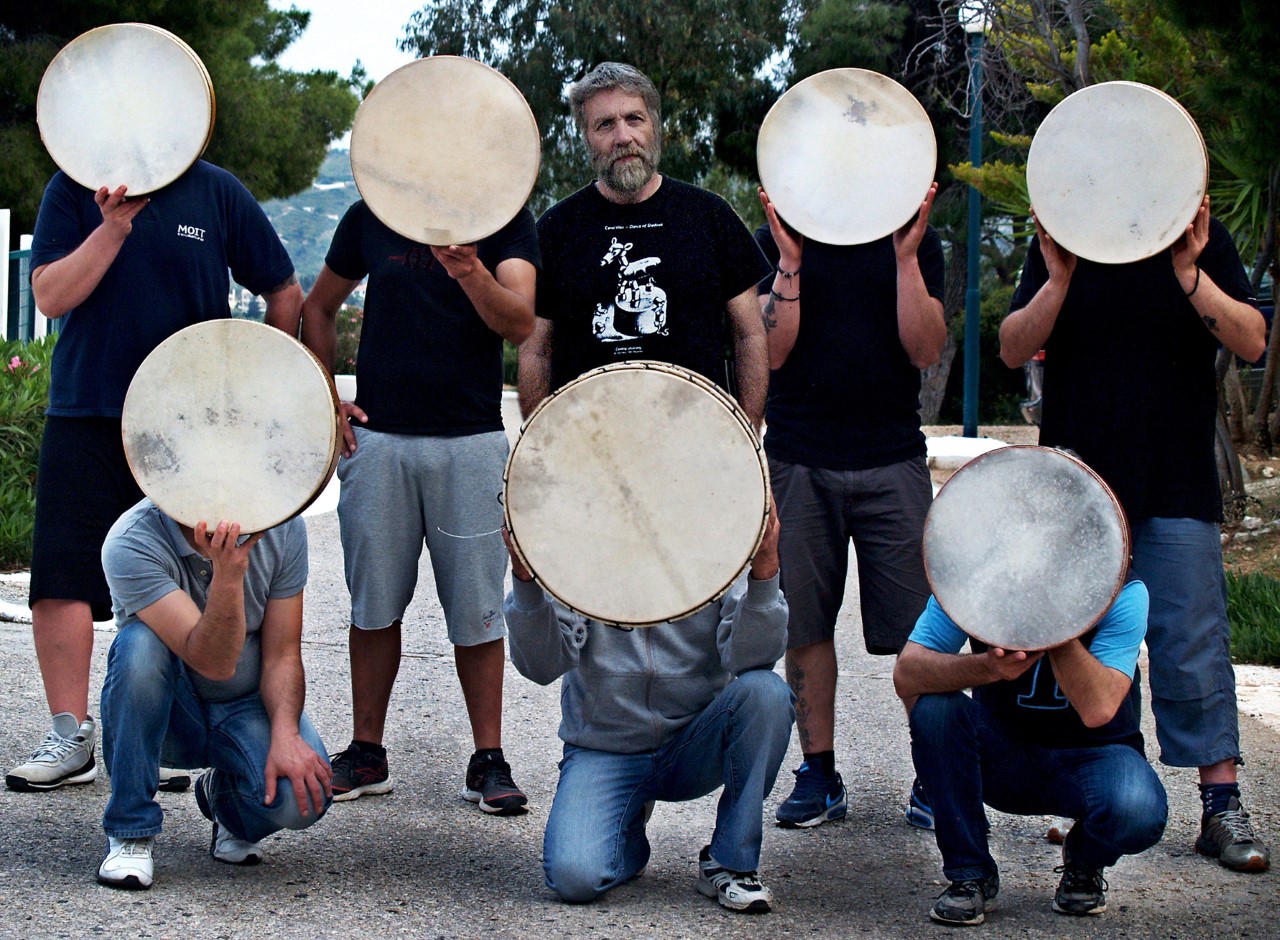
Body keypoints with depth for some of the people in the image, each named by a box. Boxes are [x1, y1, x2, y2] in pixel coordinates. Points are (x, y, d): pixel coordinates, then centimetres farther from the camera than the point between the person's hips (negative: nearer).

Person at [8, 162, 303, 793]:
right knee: (60, 580, -5)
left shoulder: (216, 192, 2)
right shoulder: (73, 191, 3)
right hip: (85, 415, 1)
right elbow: (50, 297, -7)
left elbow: (285, 293, 10)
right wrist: (113, 227, -17)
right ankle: (70, 736, 6)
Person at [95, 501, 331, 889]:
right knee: (141, 641, -34)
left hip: (247, 707, 2)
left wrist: (285, 734, -25)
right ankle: (131, 830, -19)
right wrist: (227, 577, -47)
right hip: (168, 711, -2)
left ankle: (225, 796, 10)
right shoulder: (130, 543, -24)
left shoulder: (283, 526, -12)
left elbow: (282, 655, -8)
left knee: (302, 796, -29)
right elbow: (213, 662, -31)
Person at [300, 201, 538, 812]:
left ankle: (488, 760, 8)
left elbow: (519, 323, -13)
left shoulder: (506, 222, 1)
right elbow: (318, 307, 20)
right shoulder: (371, 218, 7)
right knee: (374, 601, 6)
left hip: (470, 441, -2)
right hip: (377, 437, 2)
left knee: (477, 606, 0)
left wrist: (470, 271, -32)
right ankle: (366, 754, 17)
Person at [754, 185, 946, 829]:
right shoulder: (776, 239, 6)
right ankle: (818, 774, 14)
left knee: (920, 630, -4)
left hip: (894, 461, 0)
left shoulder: (915, 240, 7)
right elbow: (772, 351, -4)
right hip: (800, 462, 0)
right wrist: (790, 260, -12)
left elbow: (925, 349, -3)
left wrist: (905, 257, -11)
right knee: (804, 625, 4)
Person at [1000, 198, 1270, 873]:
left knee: (1193, 649, -3)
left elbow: (1252, 342, -7)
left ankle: (1222, 806, 1)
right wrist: (1057, 282, -20)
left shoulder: (1205, 241, 3)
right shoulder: (1059, 241, 5)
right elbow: (1013, 350, -2)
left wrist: (1189, 274, -21)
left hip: (1176, 489, -1)